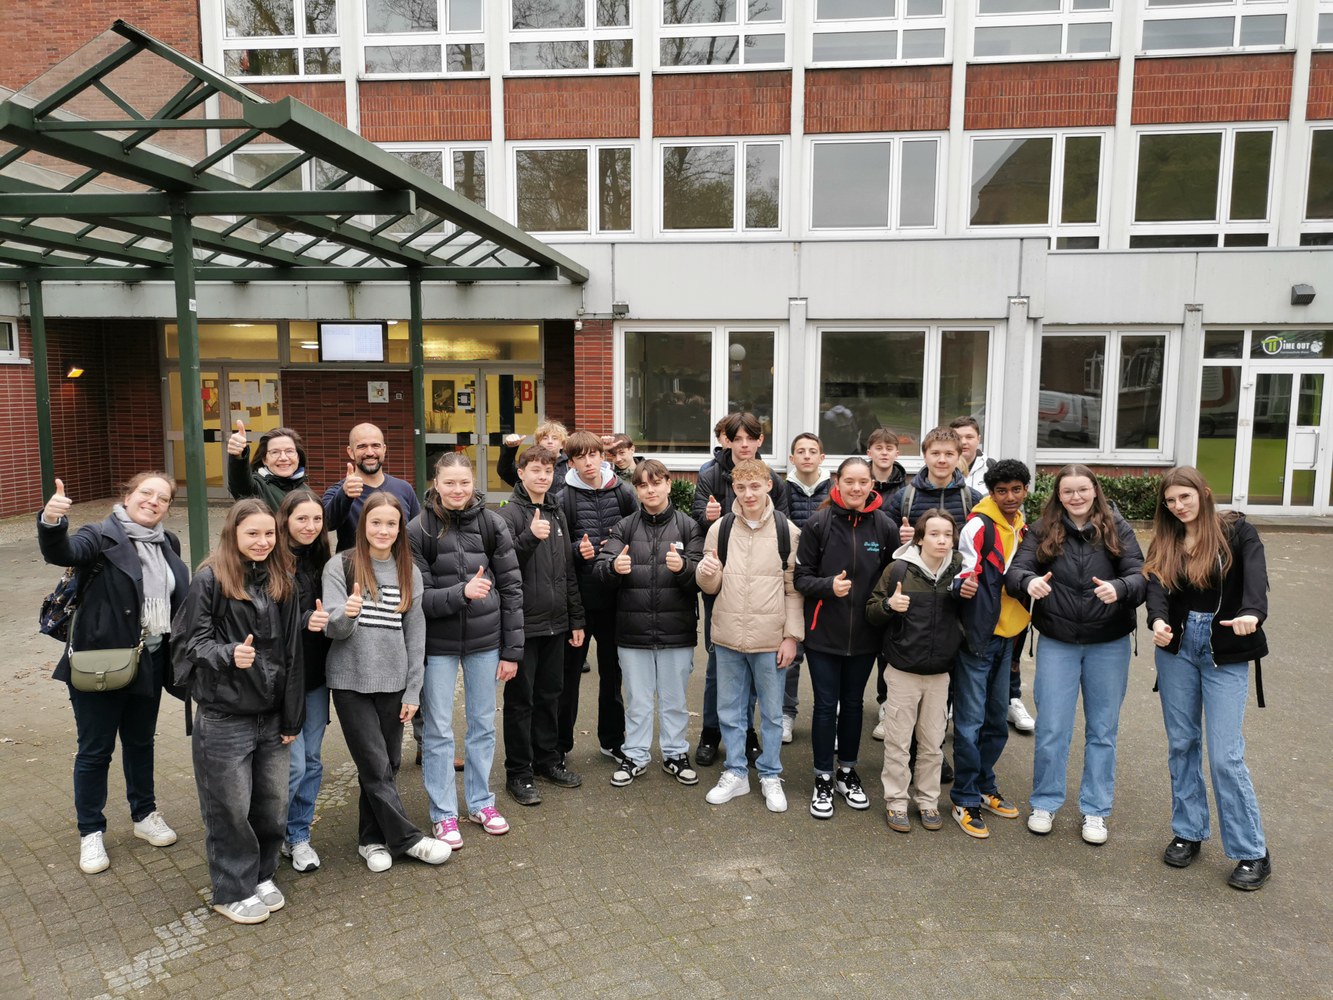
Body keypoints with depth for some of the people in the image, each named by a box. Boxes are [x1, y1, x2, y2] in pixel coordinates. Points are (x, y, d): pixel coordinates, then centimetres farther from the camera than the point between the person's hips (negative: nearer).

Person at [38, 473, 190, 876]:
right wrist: (51, 521, -53)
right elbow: (62, 552, -32)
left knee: (141, 742, 20)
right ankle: (91, 833, 22)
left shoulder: (168, 544, 7)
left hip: (149, 662, 5)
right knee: (95, 750, 7)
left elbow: (180, 600, 11)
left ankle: (144, 815, 36)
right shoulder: (102, 537, -11)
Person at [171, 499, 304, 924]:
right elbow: (191, 639, -7)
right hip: (223, 717, -4)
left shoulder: (282, 582, 5)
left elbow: (292, 652, 7)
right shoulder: (210, 580, -9)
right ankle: (233, 890, 23)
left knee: (272, 803, 12)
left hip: (272, 715, 4)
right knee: (229, 808, 5)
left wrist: (292, 716, 7)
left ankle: (262, 875, 33)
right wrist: (229, 653, -27)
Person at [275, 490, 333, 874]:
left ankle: (298, 836, 28)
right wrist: (304, 622, -30)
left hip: (316, 675, 6)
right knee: (293, 764, -2)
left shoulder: (321, 561, 6)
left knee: (312, 760, 12)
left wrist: (328, 619, -8)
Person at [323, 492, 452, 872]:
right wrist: (347, 614, -32)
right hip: (351, 681, -3)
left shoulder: (410, 572, 6)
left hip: (393, 682, 3)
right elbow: (332, 628, -9)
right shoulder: (340, 566, -4)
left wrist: (413, 690, 3)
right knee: (376, 765, -2)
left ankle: (372, 839, 26)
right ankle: (407, 838, 12)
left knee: (387, 763, 9)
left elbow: (415, 633, 7)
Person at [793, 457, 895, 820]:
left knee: (853, 704, 16)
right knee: (826, 706, 6)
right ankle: (823, 780, 22)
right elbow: (801, 576, -6)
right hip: (824, 633, -2)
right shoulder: (818, 523, -9)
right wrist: (828, 585, -24)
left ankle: (847, 773, 34)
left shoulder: (884, 526, -3)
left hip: (864, 635, 2)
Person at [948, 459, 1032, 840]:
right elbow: (965, 568, -17)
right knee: (971, 720, -4)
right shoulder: (979, 525, -13)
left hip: (1005, 635, 8)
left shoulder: (1021, 527, 12)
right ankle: (964, 800, 7)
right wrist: (963, 583, -36)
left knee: (996, 718, 16)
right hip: (977, 635, -8)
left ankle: (985, 787, 30)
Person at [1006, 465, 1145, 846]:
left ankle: (1095, 810, 25)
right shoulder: (1043, 530, -3)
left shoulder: (1117, 529, -3)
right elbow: (1015, 570, -12)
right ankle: (1045, 804, 23)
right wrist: (1029, 581, -36)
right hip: (1057, 643, 0)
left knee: (1102, 729, 11)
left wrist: (1119, 588, -34)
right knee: (1051, 727, 5)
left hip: (1109, 644, 1)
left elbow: (1141, 576, -12)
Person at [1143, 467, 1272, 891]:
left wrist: (1251, 613, -40)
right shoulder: (1165, 543, 5)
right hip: (1177, 649, 4)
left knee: (1225, 754, -5)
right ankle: (1188, 832, 26)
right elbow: (1156, 585, -9)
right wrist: (1157, 620, -30)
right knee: (1181, 743, 11)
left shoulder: (1237, 530, -4)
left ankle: (1252, 853, 9)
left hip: (1225, 653, -4)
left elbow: (1256, 575, -20)